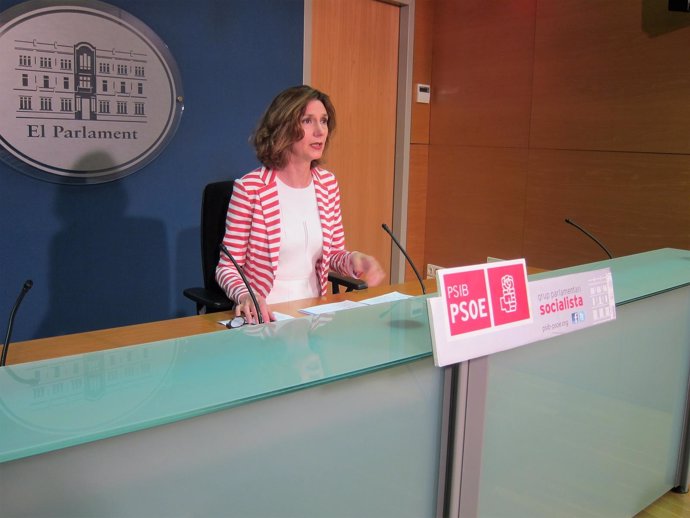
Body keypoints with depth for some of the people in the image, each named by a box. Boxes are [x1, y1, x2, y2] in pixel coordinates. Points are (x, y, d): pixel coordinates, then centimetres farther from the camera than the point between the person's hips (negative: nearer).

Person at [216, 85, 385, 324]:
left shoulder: (328, 184, 4)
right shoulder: (250, 188, -13)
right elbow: (228, 266, -8)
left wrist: (353, 260, -8)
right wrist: (245, 296, -28)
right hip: (266, 314, -4)